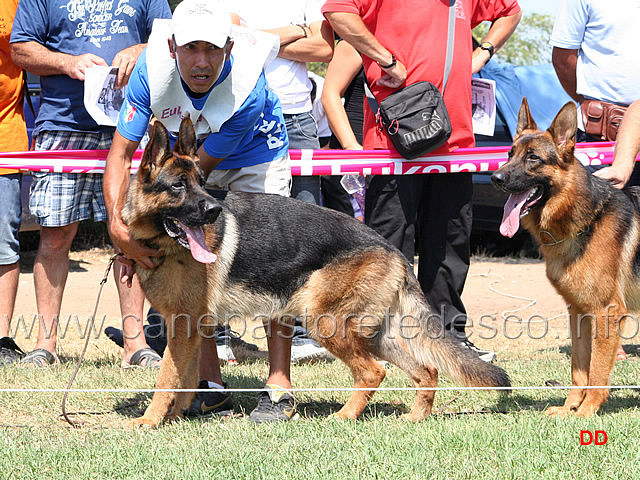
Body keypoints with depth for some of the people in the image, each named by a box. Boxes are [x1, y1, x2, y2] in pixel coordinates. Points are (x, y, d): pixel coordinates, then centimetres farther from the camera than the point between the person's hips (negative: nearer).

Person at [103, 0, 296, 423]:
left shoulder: (248, 87, -37)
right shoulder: (154, 69, -29)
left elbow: (197, 166, -28)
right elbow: (121, 152, -25)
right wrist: (118, 223, -38)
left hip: (255, 157, -3)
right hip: (190, 156, 3)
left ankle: (280, 385, -14)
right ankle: (211, 385, -1)